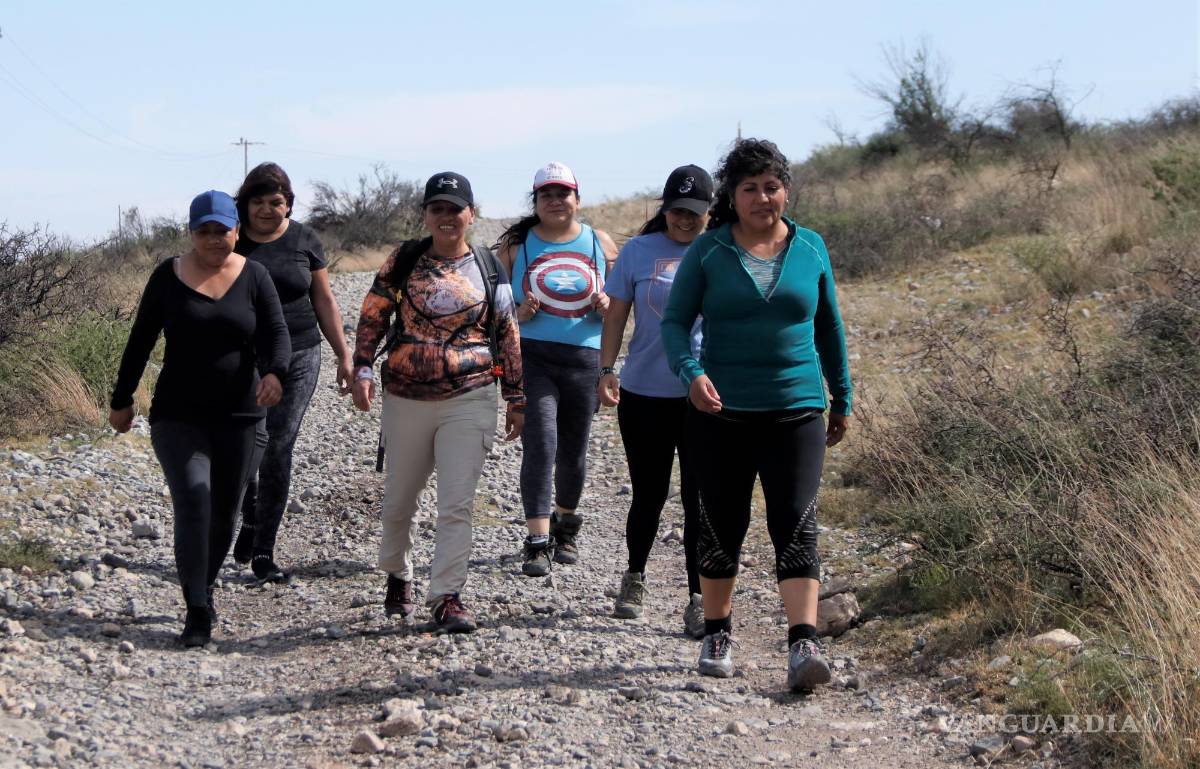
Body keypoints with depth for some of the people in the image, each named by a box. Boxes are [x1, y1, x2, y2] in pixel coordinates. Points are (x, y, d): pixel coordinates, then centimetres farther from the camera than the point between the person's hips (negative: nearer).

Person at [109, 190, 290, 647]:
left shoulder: (254, 277, 2)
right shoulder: (168, 277, 1)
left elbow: (277, 333, -4)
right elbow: (141, 341, 6)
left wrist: (275, 372, -25)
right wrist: (121, 400, 8)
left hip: (239, 416, 2)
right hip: (178, 416, -2)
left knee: (224, 512, 9)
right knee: (193, 503, -15)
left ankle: (204, 589, 32)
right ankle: (197, 614, -15)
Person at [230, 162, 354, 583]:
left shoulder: (303, 240, 6)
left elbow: (324, 301, 11)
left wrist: (343, 356, 10)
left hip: (297, 358, 0)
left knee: (278, 451, -4)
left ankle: (263, 552, 4)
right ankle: (250, 519, 30)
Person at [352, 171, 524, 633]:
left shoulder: (488, 268, 3)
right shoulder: (403, 261, 3)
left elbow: (507, 337, 8)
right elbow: (372, 317, 6)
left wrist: (515, 398, 8)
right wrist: (362, 369, -5)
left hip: (469, 400, -1)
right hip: (405, 399, 2)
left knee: (456, 504, -9)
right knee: (398, 499, 13)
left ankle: (448, 597, -5)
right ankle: (397, 575, 37)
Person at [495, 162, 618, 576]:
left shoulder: (600, 244, 9)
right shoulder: (516, 245, 5)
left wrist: (605, 306, -9)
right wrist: (519, 312, -13)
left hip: (583, 357, 2)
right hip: (530, 355, -2)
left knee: (573, 450, 12)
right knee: (539, 445, -15)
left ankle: (565, 525, 36)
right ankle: (538, 542, -15)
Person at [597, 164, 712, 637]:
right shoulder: (638, 252, 3)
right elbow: (616, 315, 6)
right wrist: (606, 371, -2)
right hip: (645, 395, 0)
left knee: (700, 501, -2)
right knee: (649, 495, 11)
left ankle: (699, 601, 4)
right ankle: (634, 577, 35)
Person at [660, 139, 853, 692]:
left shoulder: (810, 247, 6)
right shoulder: (708, 250, 0)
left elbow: (829, 326, 16)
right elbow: (675, 320, -2)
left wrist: (841, 398, 19)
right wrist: (691, 373, -21)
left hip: (796, 411, 0)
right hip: (722, 413, 0)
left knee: (796, 524, -10)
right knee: (722, 526, 8)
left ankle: (804, 646, -17)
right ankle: (717, 636, 24)